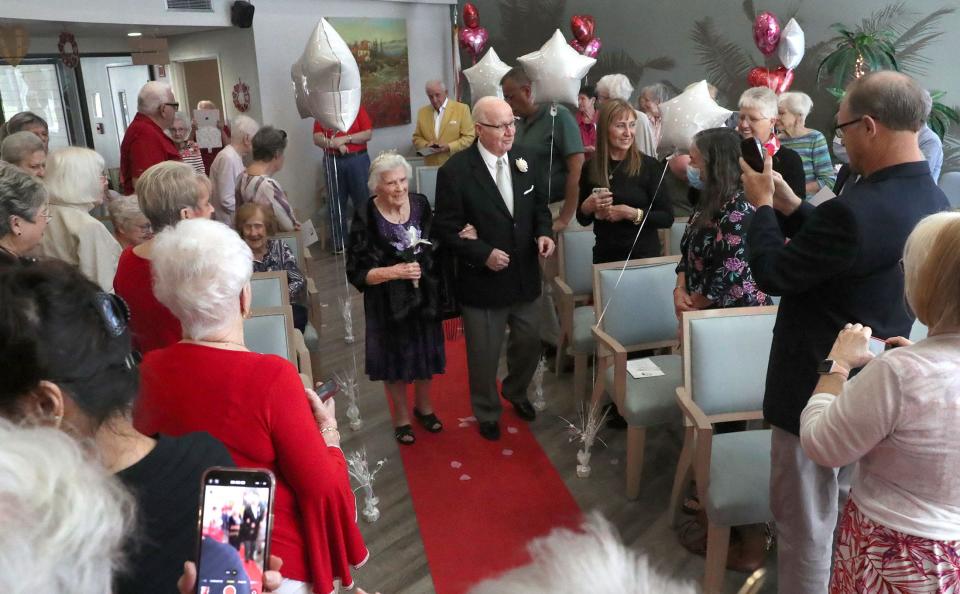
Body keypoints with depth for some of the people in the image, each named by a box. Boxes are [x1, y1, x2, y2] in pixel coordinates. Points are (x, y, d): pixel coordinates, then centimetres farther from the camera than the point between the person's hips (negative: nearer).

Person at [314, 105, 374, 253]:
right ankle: (339, 243, 10)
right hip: (332, 161, 2)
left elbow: (368, 134, -4)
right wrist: (335, 144, -16)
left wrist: (345, 139, -13)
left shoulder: (357, 108, 4)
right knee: (336, 204, 4)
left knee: (363, 201, 1)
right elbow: (317, 138, 0)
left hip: (358, 159, -2)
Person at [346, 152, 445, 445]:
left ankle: (423, 406, 47)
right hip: (388, 303, -3)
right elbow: (356, 272, -17)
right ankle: (401, 416, 39)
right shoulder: (365, 218, -19)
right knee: (395, 358, 15)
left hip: (423, 296, 3)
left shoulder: (420, 204, -8)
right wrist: (394, 271, -27)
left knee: (425, 352, 20)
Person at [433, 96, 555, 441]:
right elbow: (447, 230, -14)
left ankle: (516, 392, 52)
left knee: (529, 343, 21)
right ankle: (487, 413, 38)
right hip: (483, 281, -5)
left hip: (525, 276, 5)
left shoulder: (524, 161, 0)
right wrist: (483, 254, -23)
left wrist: (544, 232, -7)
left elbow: (539, 204, 12)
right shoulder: (455, 171, -17)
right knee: (484, 355, 12)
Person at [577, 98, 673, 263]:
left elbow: (667, 218, -10)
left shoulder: (649, 165, -10)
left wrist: (631, 213, -20)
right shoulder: (590, 168, -3)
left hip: (645, 255, -2)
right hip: (605, 256, 2)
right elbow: (583, 220, 8)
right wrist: (587, 206, -12)